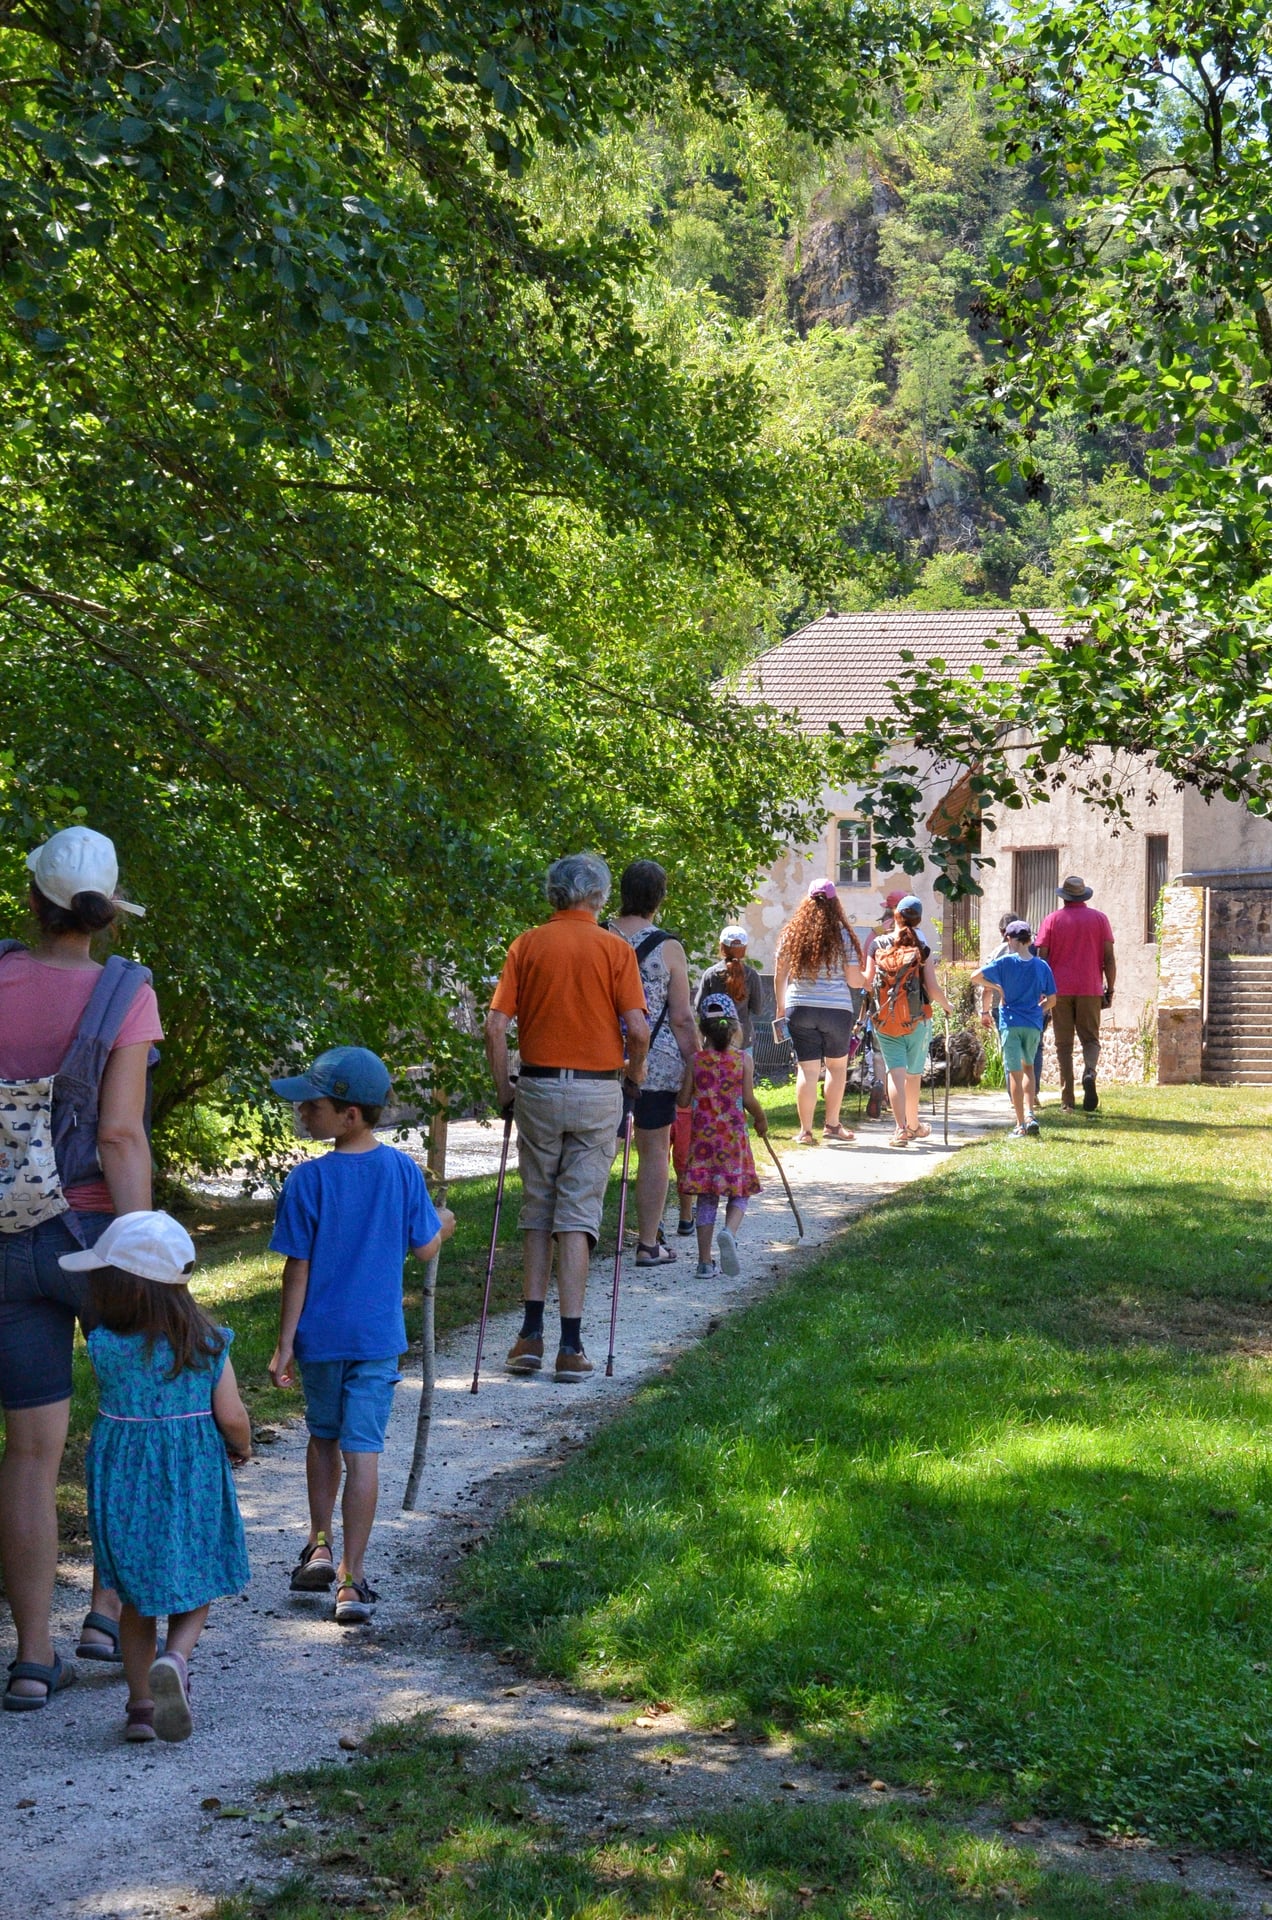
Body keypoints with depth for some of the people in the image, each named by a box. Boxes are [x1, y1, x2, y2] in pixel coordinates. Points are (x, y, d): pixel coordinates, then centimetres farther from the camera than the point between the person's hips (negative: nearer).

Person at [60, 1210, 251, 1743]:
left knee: (136, 1598, 17)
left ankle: (140, 1702, 14)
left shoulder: (104, 1348, -16)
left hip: (124, 1487, 0)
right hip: (194, 1485, 0)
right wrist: (241, 1448, 11)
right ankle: (175, 1658, -14)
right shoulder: (208, 1343, -11)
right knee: (193, 1594, 14)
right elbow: (231, 1418, -9)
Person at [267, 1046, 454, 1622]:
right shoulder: (402, 1170, -6)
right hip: (379, 1336, 1)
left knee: (324, 1436, 22)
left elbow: (297, 1269, -10)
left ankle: (319, 1546, 23)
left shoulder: (308, 1179, -14)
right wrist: (443, 1224, 25)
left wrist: (285, 1342, -3)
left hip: (320, 1336, -1)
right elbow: (426, 1249, 2)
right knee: (362, 1453, 1)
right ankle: (352, 1580, 2)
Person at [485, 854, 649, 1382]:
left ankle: (531, 1335, 9)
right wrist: (635, 1073, 8)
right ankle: (571, 1347, -2)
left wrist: (503, 1089, 6)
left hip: (538, 1087, 1)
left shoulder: (527, 945, 1)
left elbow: (496, 1026, -5)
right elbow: (637, 1028, -10)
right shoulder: (615, 949, -3)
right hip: (596, 1090, -1)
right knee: (578, 1215, 1)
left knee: (537, 1212, 13)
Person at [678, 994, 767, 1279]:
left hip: (702, 1136, 2)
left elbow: (684, 1101, 0)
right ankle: (729, 1232, -23)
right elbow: (748, 1099, -8)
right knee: (738, 1195, 9)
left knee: (706, 1199, 7)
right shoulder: (743, 1059, -4)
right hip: (733, 1135, -2)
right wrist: (761, 1119, 11)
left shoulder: (696, 1060, -1)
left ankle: (705, 1262, 7)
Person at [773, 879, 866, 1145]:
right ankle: (832, 1124, 20)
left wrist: (781, 1008, 17)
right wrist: (870, 980, 18)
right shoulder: (843, 935, -2)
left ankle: (805, 1130, 1)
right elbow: (853, 980, -2)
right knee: (837, 1066, 16)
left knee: (807, 1070, 2)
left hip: (800, 1009, 1)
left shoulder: (792, 933, 3)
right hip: (836, 1010, -1)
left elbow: (780, 977, 6)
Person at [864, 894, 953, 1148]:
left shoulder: (878, 946, -1)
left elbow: (867, 983, -1)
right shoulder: (922, 949, -6)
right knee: (913, 1074, 14)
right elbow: (933, 989, -8)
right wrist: (947, 1006, 12)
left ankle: (901, 1127, -17)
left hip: (884, 1021, 1)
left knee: (895, 1073, -3)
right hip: (917, 1020, -1)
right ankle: (914, 1125, 28)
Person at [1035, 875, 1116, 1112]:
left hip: (1060, 990, 0)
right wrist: (1110, 989, 8)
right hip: (1090, 990, 0)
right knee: (1090, 1039, 8)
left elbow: (1042, 958, 0)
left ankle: (1067, 1100, 0)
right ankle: (1089, 1072, -24)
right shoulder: (1098, 918, 6)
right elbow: (1109, 957, 2)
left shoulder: (1052, 920, 4)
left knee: (1063, 1044, 4)